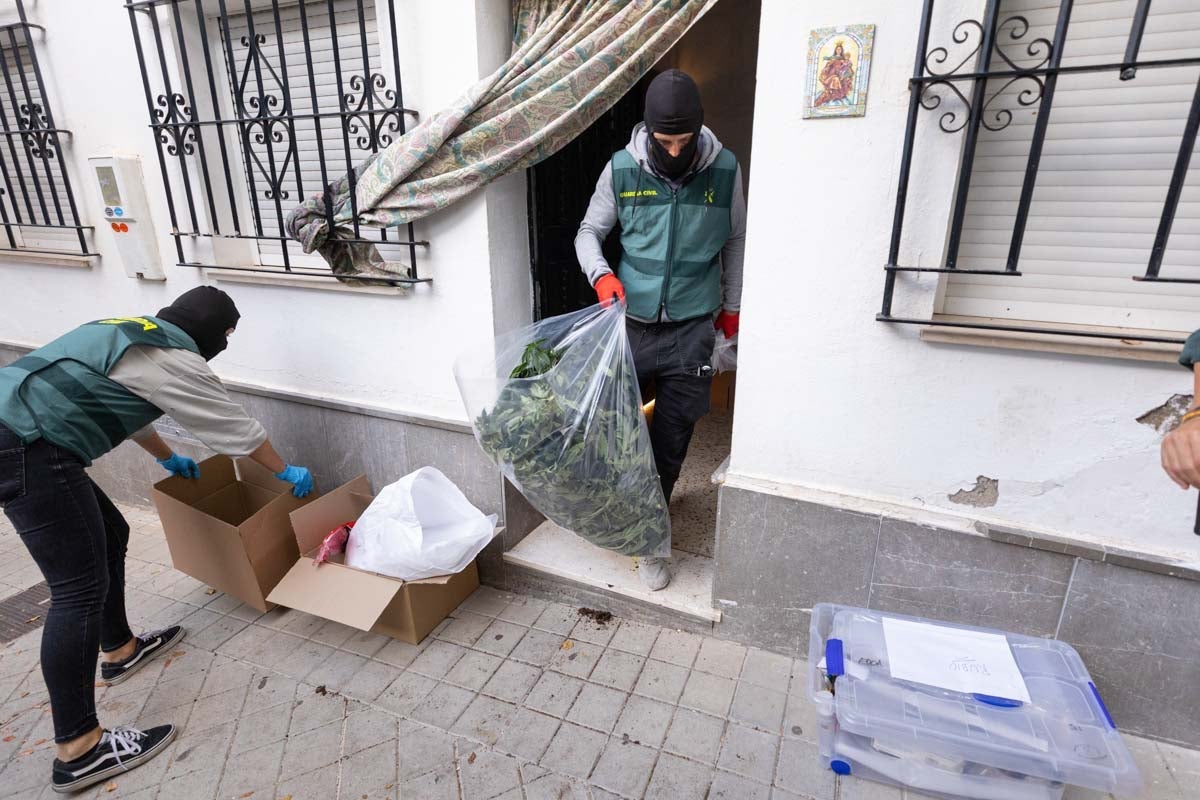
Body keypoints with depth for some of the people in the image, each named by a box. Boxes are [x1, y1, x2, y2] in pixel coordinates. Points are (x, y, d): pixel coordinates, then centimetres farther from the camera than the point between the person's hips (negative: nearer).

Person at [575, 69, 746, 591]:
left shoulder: (724, 169, -3)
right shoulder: (621, 169, -5)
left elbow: (735, 241, 10)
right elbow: (589, 232, 6)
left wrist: (732, 306, 14)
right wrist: (601, 275, -14)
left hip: (692, 328, -1)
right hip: (632, 322, 1)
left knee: (671, 440, 3)